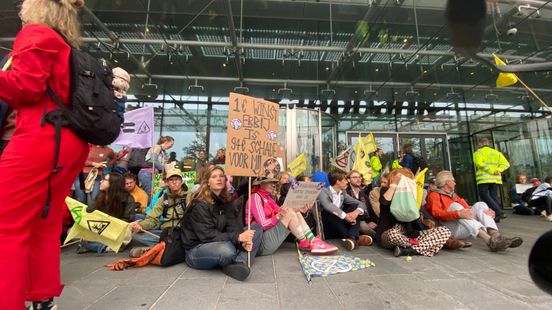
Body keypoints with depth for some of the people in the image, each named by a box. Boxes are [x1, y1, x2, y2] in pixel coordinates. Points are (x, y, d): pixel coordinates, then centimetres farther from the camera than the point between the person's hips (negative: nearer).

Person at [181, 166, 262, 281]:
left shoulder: (224, 202, 7)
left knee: (256, 229, -4)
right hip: (196, 249, -7)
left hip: (221, 244, 7)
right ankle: (237, 261, -5)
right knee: (226, 250, -40)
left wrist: (244, 240, -26)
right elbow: (207, 235, -23)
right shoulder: (199, 205, -15)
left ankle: (240, 262, -26)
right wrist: (237, 237, -31)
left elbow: (233, 225, -5)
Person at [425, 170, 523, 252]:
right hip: (449, 229, -6)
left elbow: (467, 209, 15)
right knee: (455, 206, -27)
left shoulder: (454, 195, 29)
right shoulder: (434, 195, 7)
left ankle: (495, 236, -30)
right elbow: (437, 213, -13)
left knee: (480, 205, -5)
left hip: (465, 229, 6)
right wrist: (458, 214, -28)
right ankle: (490, 241, -42)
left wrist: (486, 212, -4)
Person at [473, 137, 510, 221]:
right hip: (496, 179, 6)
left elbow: (479, 163, -17)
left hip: (484, 178, -6)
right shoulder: (496, 152, 18)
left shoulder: (478, 152, 0)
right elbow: (506, 164, 8)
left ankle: (498, 212, -16)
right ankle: (497, 215, 9)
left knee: (484, 195, -4)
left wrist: (491, 171, -15)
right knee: (494, 195, 11)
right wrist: (497, 170, -5)